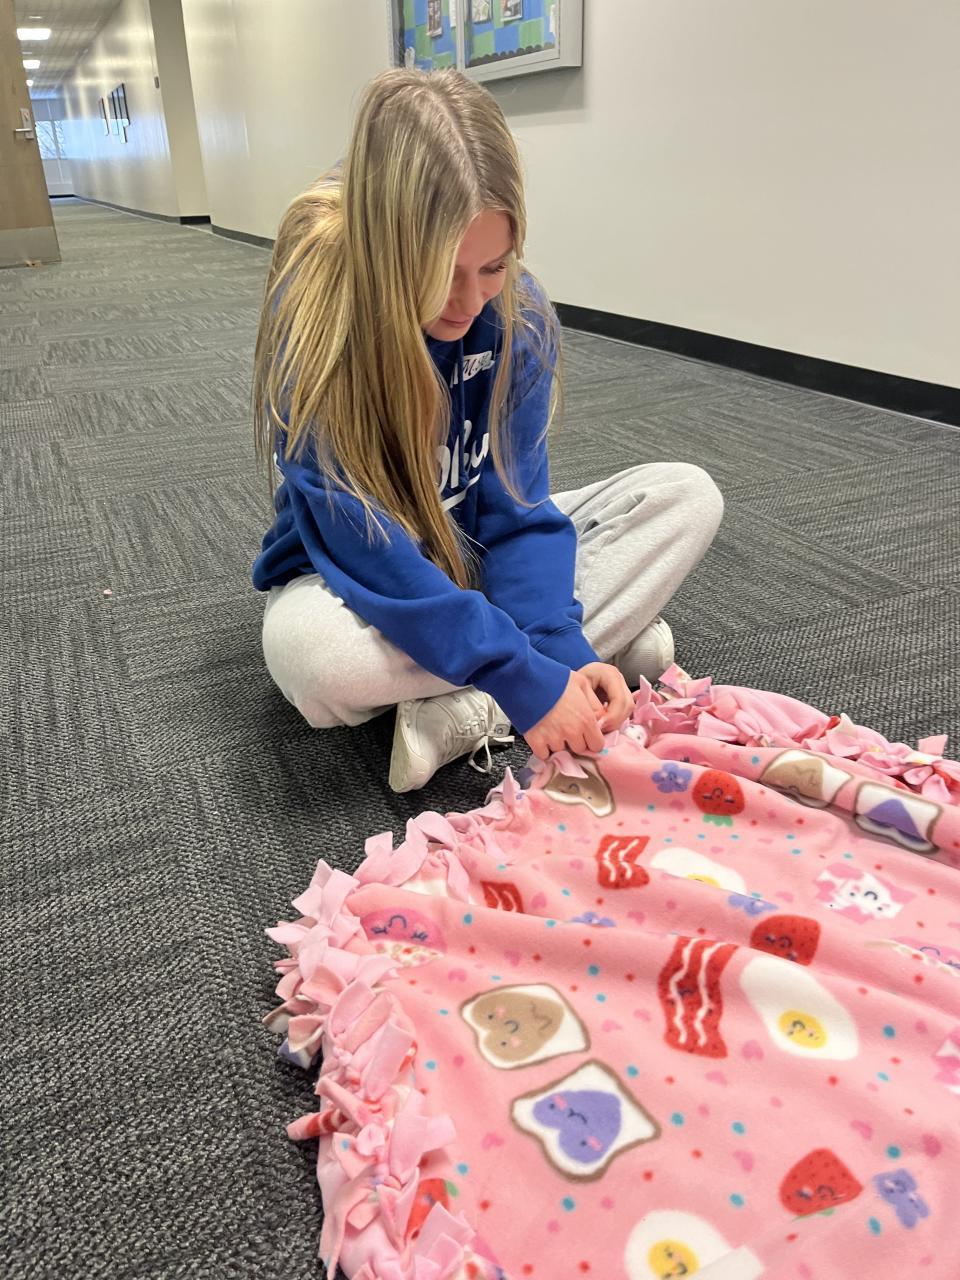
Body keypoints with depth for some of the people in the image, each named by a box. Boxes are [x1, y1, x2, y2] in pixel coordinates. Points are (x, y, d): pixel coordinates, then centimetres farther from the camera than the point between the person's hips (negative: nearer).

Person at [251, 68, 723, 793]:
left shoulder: (519, 314, -13)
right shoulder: (313, 319, -25)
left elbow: (516, 506, -12)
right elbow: (365, 547, -30)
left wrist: (561, 648, -27)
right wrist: (524, 675, -36)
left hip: (476, 556, 4)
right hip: (353, 581, -3)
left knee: (688, 497, -10)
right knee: (307, 648, -40)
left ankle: (465, 715, -22)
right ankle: (617, 637, -21)